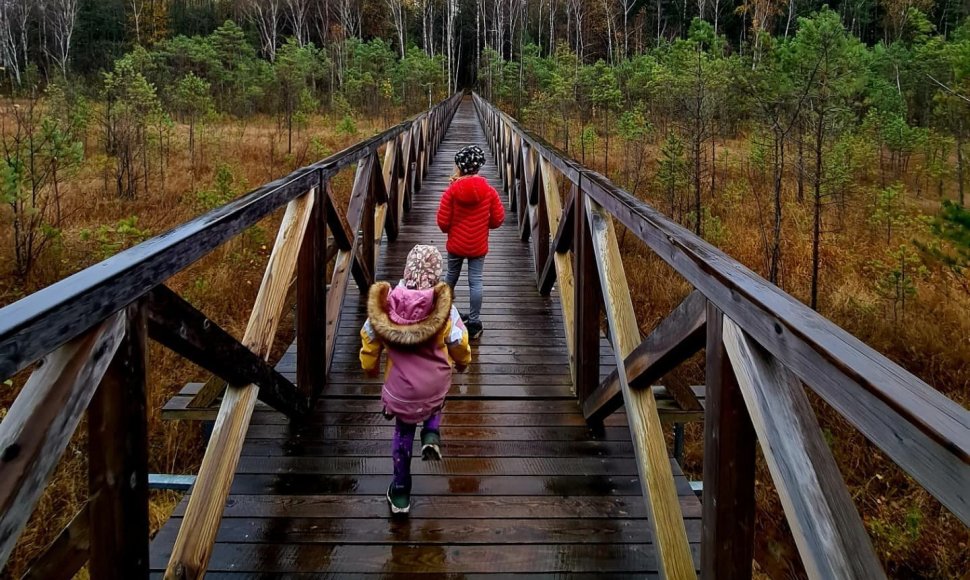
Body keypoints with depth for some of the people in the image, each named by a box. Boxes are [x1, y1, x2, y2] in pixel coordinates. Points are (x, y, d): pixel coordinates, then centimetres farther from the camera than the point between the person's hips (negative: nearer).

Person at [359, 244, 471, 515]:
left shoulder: (384, 303, -16)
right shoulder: (443, 307, -20)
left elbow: (369, 340, -2)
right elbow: (459, 344, -7)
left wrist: (370, 367, 19)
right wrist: (462, 362, 18)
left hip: (400, 388, 1)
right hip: (435, 384, 0)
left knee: (403, 432, 24)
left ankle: (400, 491, 31)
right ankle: (431, 435, 14)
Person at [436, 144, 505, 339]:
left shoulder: (451, 191, -13)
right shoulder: (489, 191, -9)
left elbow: (442, 222, -10)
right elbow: (498, 219, -4)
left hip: (456, 245, 1)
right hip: (478, 246, 0)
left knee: (451, 276, 20)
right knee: (475, 282, 5)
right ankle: (474, 323, 7)